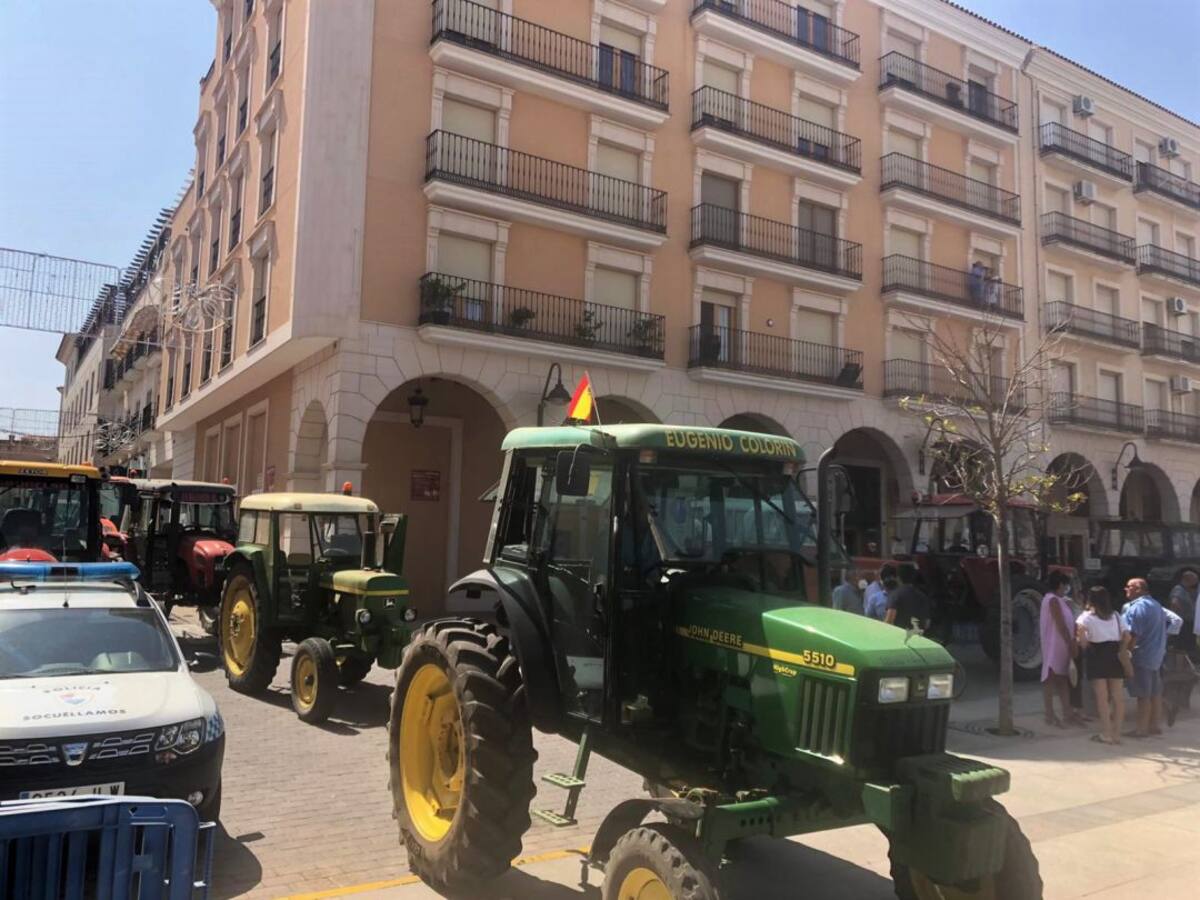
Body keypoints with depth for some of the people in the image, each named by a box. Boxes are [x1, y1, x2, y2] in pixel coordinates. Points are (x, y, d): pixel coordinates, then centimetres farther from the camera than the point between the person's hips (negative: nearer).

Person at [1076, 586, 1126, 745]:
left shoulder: (1087, 616, 0)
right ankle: (1116, 733, 8)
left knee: (1102, 696, -2)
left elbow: (1080, 628, -19)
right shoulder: (1116, 615, 16)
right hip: (1115, 654, 5)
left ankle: (1106, 733, -2)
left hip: (1097, 654, -4)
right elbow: (1126, 636, 8)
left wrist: (1084, 645, -7)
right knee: (1118, 696, 7)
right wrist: (1121, 650, 15)